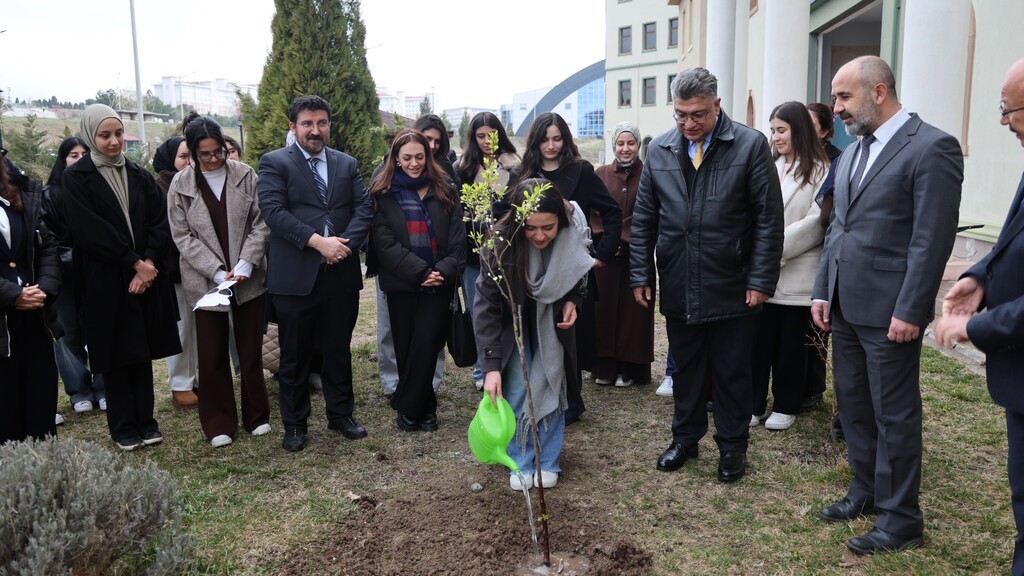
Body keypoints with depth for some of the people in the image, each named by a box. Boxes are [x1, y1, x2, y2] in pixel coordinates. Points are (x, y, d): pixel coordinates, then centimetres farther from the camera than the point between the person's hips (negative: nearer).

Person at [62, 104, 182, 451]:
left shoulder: (140, 175, 10)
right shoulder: (77, 178, -2)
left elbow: (160, 222, 3)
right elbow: (89, 230, -11)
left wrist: (149, 262, -12)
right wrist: (134, 263, -14)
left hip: (147, 275, 3)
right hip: (105, 281, -3)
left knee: (142, 352, 8)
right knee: (115, 355, 4)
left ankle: (145, 422, 17)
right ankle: (123, 428, 14)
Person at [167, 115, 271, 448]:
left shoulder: (245, 176, -2)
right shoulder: (181, 185, -2)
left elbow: (261, 224, -2)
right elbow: (183, 236, -3)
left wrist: (245, 265, -14)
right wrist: (217, 272, -14)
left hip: (249, 280, 0)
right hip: (205, 283, 0)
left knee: (251, 352, 10)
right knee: (212, 357, 6)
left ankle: (257, 415, 24)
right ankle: (219, 424, 18)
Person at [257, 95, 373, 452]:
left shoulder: (347, 164, 13)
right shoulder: (274, 163, 0)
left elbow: (364, 208, 4)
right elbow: (273, 210, -12)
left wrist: (346, 244, -13)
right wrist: (319, 242, -20)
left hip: (342, 273, 4)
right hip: (295, 276, -3)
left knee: (339, 350, 14)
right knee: (294, 355, 7)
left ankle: (341, 415, 28)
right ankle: (294, 424, 22)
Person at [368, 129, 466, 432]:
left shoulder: (443, 191, 8)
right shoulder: (383, 193, 3)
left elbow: (458, 237, 3)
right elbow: (385, 242, -7)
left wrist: (444, 271, -14)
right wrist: (420, 272, -16)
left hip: (439, 282, 0)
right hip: (401, 282, 0)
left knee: (426, 343, -7)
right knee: (405, 347, 4)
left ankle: (407, 407, 7)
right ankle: (425, 407, 20)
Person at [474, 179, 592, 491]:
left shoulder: (574, 234, -25)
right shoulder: (502, 242, -33)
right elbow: (486, 305, -30)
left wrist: (573, 301, -18)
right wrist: (491, 365, -35)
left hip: (552, 319, 2)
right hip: (511, 319, -2)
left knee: (550, 386, 2)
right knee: (517, 389, -6)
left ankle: (548, 462, 17)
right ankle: (521, 461, 11)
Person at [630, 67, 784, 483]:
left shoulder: (751, 145, -6)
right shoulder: (660, 149, 4)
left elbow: (769, 219, -7)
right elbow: (643, 219, 8)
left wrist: (761, 280, -10)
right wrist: (640, 275, 4)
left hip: (732, 288, -3)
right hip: (678, 288, 3)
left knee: (732, 372, 10)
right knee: (685, 367, 16)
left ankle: (732, 446, 27)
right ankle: (686, 437, 33)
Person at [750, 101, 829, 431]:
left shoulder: (819, 171, -4)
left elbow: (816, 222, -11)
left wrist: (777, 248, -15)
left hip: (797, 275, -3)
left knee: (791, 344, 8)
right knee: (758, 341, 5)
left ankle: (785, 406, 21)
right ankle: (754, 404, 16)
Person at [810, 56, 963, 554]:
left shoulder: (932, 148, -11)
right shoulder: (851, 153, 13)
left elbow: (932, 239, -16)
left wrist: (909, 311, -17)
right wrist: (822, 291, 10)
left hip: (888, 310, -7)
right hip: (845, 306, 8)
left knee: (894, 414, 4)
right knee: (853, 404, 16)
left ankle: (901, 518, 18)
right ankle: (865, 489, 33)